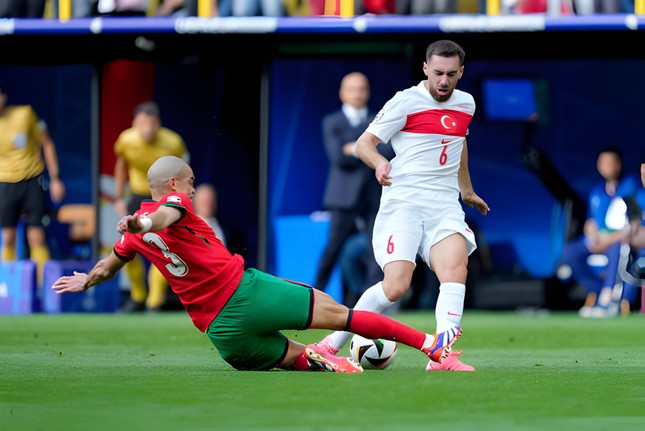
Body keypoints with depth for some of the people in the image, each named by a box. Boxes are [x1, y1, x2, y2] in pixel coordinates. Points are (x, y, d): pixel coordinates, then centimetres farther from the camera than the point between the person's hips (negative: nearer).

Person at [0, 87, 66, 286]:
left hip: (33, 182, -1)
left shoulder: (25, 114, -7)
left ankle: (44, 285, 3)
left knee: (37, 238, -2)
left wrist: (55, 178, 1)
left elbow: (46, 144, 3)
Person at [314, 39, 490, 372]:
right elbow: (364, 142, -4)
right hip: (403, 203, -5)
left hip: (445, 206, 5)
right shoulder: (406, 101, -3)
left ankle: (442, 356, -30)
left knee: (456, 269, -23)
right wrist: (378, 161, -26)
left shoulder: (466, 104, 15)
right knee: (396, 286, -17)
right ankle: (332, 343, 1)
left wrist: (467, 191, 45)